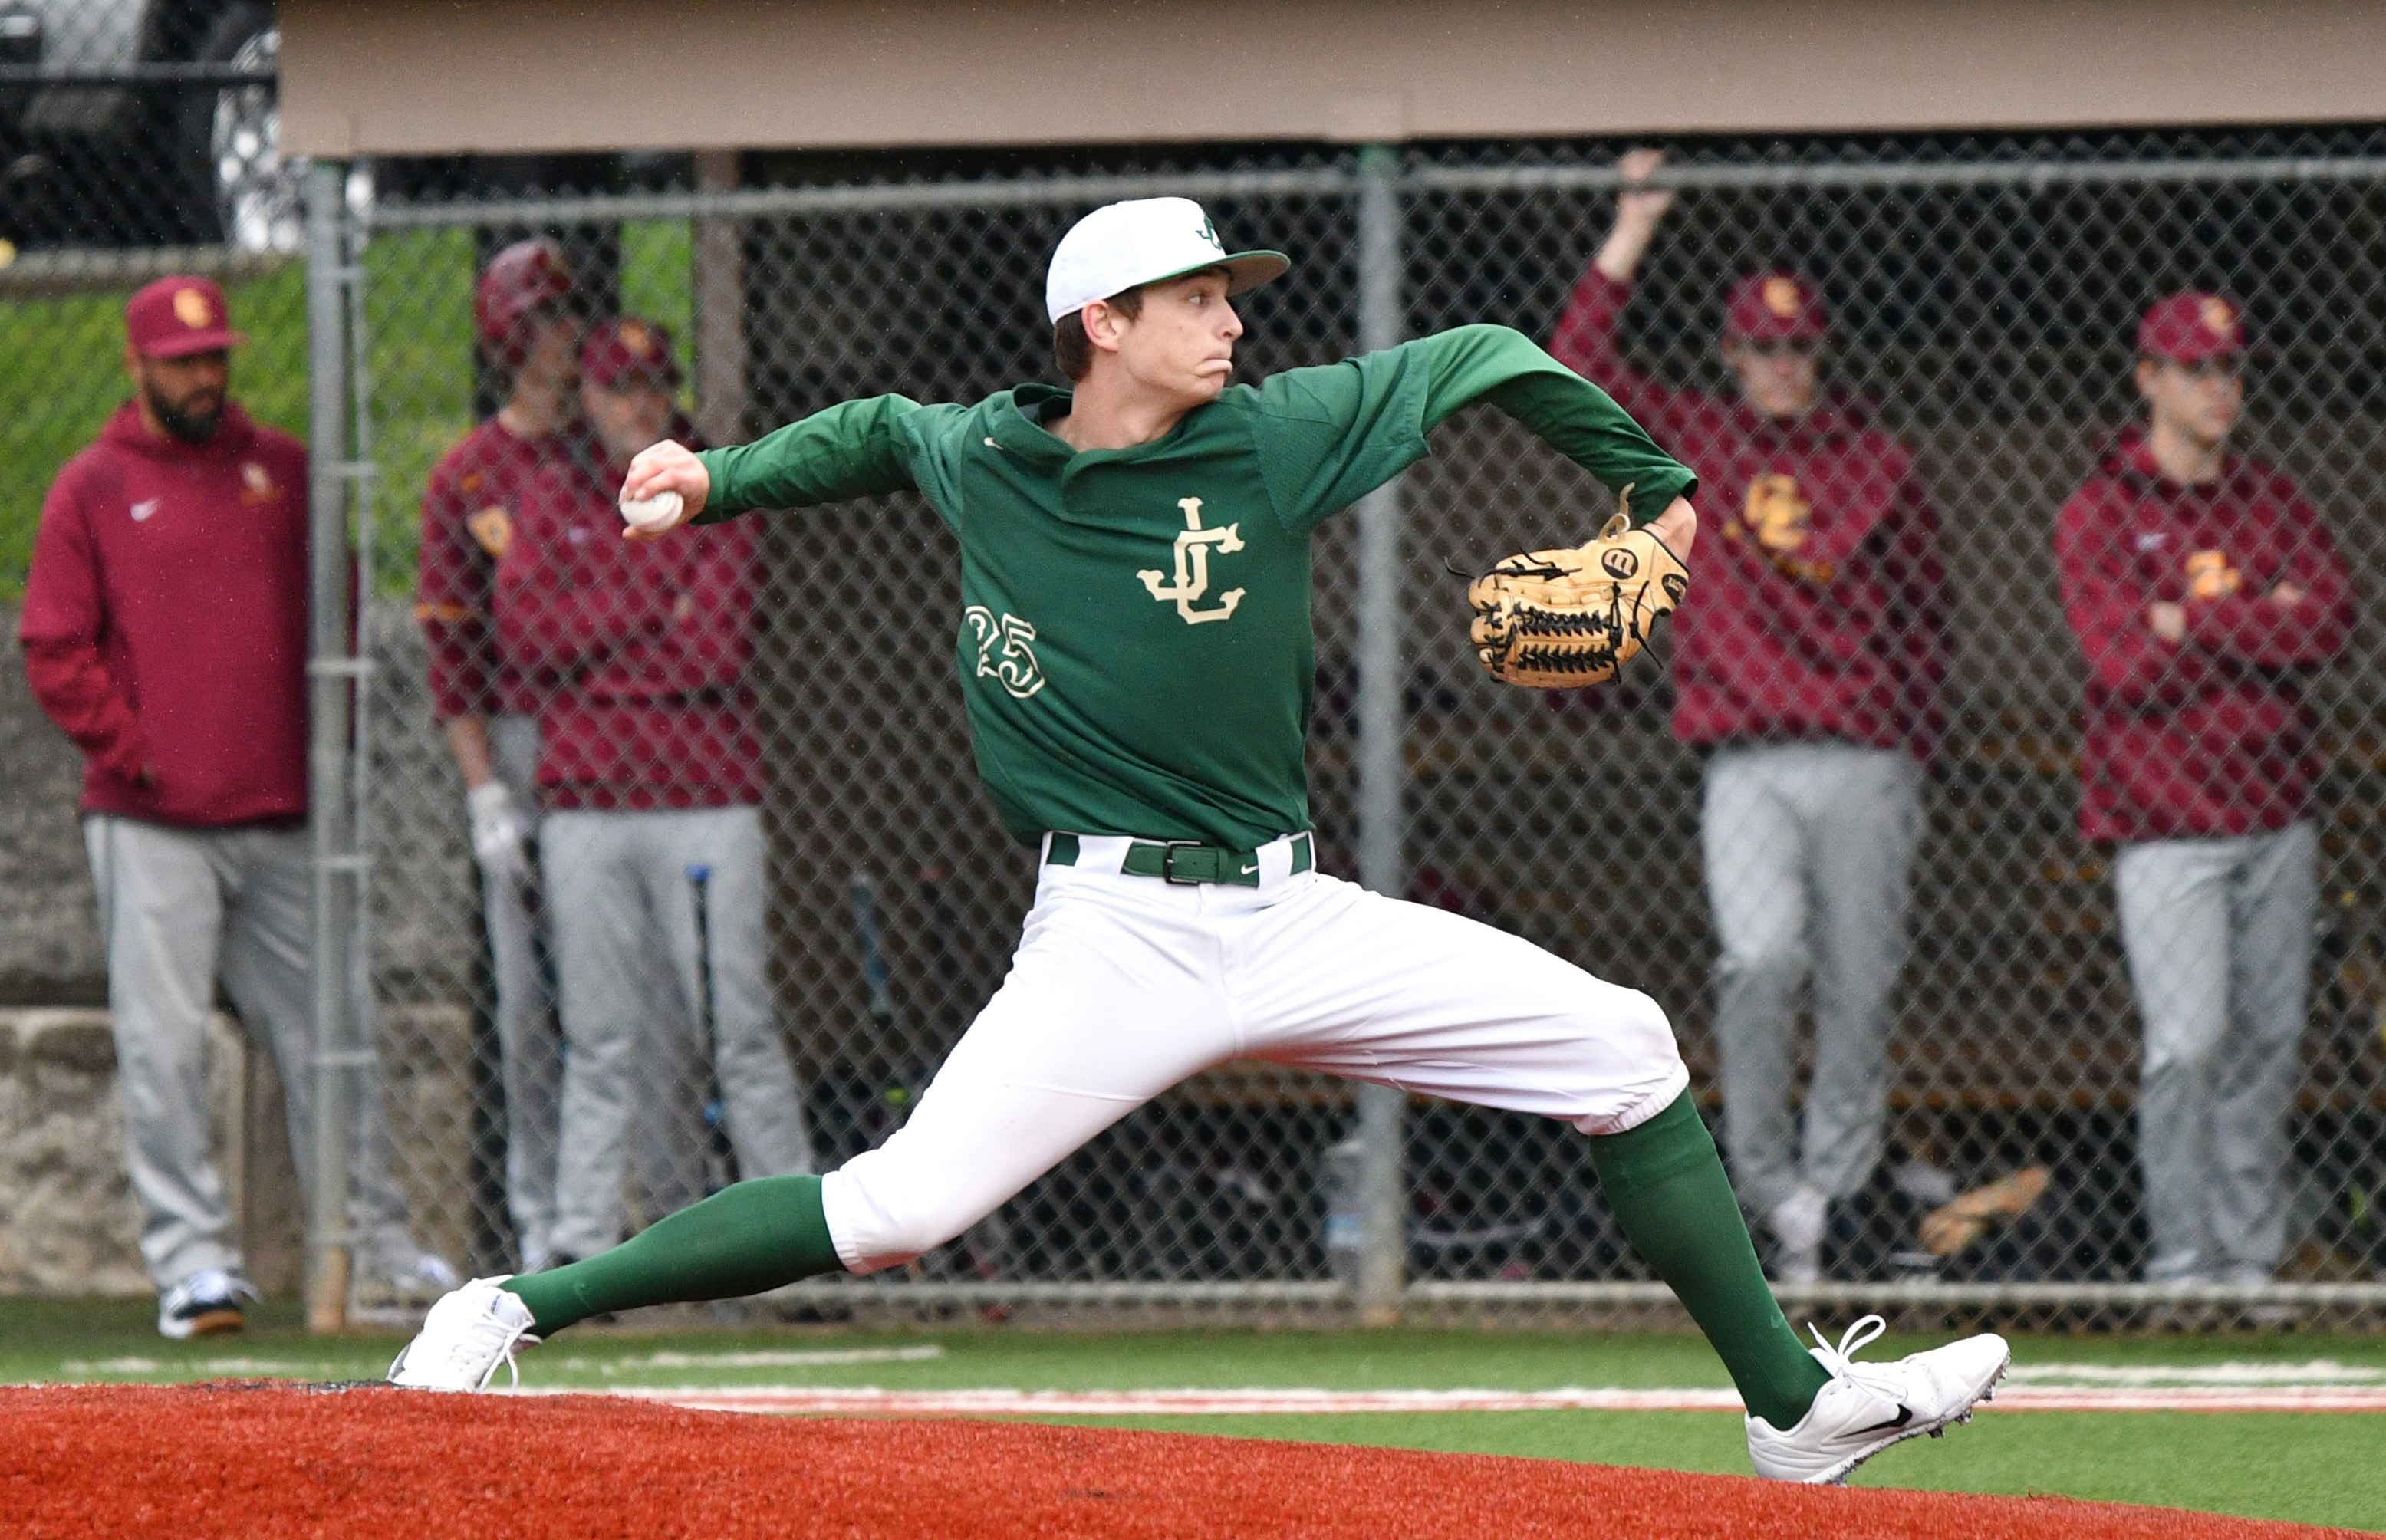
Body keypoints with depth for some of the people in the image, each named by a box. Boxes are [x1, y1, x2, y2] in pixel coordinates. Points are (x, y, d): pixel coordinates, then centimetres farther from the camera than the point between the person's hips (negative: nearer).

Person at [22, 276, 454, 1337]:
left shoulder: (283, 472, 12)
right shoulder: (92, 491, 2)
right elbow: (57, 653, -1)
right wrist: (133, 756, -9)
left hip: (282, 814, 3)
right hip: (151, 828, -3)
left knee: (320, 1035, 8)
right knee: (163, 1048, -7)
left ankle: (379, 1238, 17)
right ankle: (189, 1257, -5)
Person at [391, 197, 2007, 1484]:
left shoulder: (1277, 436, -2)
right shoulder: (980, 458, 1)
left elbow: (1482, 360, 10)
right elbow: (875, 431, 26)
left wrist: (1654, 486, 16)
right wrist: (723, 479, 17)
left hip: (1294, 921, 3)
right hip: (1115, 936, -3)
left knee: (1623, 1050, -2)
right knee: (901, 1209, -20)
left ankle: (1796, 1407, 9)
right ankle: (515, 1311, -10)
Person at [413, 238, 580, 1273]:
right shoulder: (466, 478, 5)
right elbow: (450, 651, 2)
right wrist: (485, 794, -7)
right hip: (517, 743, -1)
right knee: (530, 992, -1)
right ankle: (543, 1217, 5)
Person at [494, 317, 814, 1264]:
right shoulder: (552, 499, 12)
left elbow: (716, 652, -7)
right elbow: (525, 633, -3)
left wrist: (586, 643, -3)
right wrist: (655, 600, -8)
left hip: (706, 801, -2)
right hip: (586, 803, 2)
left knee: (737, 1025, -4)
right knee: (602, 1040, 3)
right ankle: (583, 1241, 5)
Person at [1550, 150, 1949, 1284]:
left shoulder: (1880, 468, 10)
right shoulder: (1695, 444, 11)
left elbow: (1923, 616, 13)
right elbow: (1580, 370, 3)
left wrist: (1914, 754, 5)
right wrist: (1627, 244, -1)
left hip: (1866, 765, 1)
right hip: (1747, 767, -1)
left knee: (1858, 988, 1)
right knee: (1762, 958, -19)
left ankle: (1832, 1188, 11)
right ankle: (1768, 1183, -8)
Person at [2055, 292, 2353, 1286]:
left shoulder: (2272, 500, 12)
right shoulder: (2099, 514, -2)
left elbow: (2332, 621, -3)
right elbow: (2128, 664, -14)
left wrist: (2195, 623, -10)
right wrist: (2262, 626, -7)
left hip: (2275, 813, 5)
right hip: (2165, 822, -5)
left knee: (2268, 1044, 5)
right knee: (2189, 1044, -13)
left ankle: (2251, 1260, 12)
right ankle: (2180, 1267, -7)